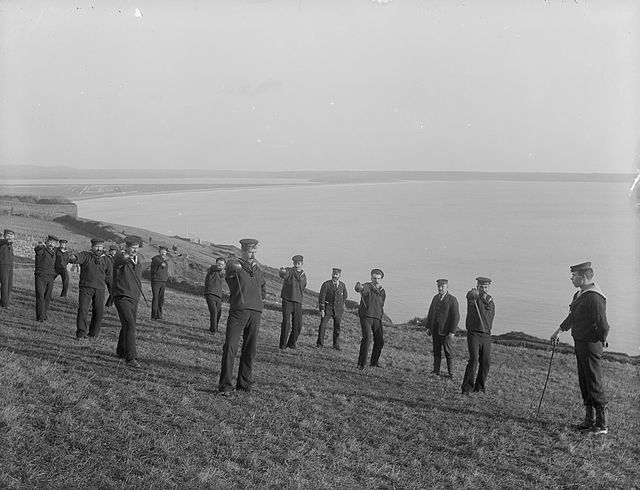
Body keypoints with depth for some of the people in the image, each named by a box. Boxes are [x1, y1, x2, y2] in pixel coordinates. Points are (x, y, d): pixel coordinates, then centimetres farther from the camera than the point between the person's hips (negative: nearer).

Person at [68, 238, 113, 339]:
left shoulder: (106, 261, 11)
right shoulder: (86, 256, -2)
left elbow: (109, 277, 21)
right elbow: (78, 257, -25)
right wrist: (73, 257, -49)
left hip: (99, 289, 3)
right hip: (85, 287, -3)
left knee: (99, 311, 2)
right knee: (83, 309, -14)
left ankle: (93, 333, 15)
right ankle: (81, 332, -14)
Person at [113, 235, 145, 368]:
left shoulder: (138, 261, 9)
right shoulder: (120, 258, -15)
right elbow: (119, 261, -43)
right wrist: (125, 257, -65)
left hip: (134, 298, 8)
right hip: (122, 298, -8)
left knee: (129, 326, 18)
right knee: (130, 326, -19)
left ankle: (121, 352, 38)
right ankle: (131, 358, -22)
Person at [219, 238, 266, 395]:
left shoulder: (257, 268, 21)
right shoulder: (233, 263, 2)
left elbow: (263, 285, 35)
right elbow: (233, 267, -24)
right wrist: (249, 265, -19)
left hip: (255, 312, 6)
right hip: (238, 310, -5)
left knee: (250, 349, 6)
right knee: (230, 346, -12)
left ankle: (244, 384, 14)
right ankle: (225, 385, -10)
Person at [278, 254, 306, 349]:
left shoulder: (303, 276, 15)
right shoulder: (289, 271, -3)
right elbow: (283, 275, -28)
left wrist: (299, 297, 14)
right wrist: (282, 271, -51)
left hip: (298, 302, 5)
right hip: (287, 300, -5)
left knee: (298, 325, 0)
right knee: (286, 322, -13)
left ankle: (291, 343, 15)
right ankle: (283, 344, -5)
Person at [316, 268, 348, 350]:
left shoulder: (342, 285, 5)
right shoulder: (326, 284, -5)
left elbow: (344, 296, 21)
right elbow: (321, 297, -6)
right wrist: (322, 309, -11)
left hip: (338, 309, 2)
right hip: (328, 308, -2)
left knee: (337, 328, 5)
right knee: (322, 325, -8)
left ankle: (336, 345, 15)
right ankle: (320, 343, 4)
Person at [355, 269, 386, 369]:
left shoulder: (383, 292, 12)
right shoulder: (367, 287, -8)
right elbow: (363, 289, -34)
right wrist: (359, 288, -56)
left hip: (377, 318, 6)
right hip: (366, 317, -6)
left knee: (380, 340, 4)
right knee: (367, 338, -20)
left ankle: (374, 362, 22)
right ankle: (361, 363, -14)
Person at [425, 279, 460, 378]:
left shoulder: (452, 299, -8)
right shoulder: (435, 298, 11)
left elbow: (456, 317, -11)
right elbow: (430, 313, 16)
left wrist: (452, 332, -16)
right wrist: (428, 327, 9)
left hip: (446, 331, -5)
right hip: (435, 330, 5)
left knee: (448, 353, 1)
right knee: (436, 352, 8)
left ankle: (450, 373, 8)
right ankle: (436, 371, 14)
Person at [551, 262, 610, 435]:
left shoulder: (594, 297, -20)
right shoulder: (579, 294, 13)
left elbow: (603, 325, -23)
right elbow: (572, 316, 29)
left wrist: (601, 342, -12)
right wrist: (559, 330, 37)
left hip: (591, 345, -10)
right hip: (580, 345, 10)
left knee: (594, 383, -5)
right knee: (584, 382, 14)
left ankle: (602, 424, 3)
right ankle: (589, 420, 23)